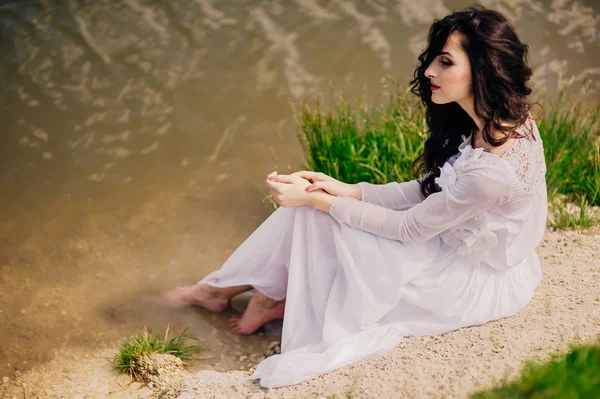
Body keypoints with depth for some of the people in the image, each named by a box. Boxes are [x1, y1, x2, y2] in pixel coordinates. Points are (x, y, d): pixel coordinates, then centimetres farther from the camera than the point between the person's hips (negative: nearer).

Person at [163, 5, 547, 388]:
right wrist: (346, 190, -12)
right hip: (454, 239, 8)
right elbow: (427, 190, -1)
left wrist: (318, 200, -19)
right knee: (312, 208, -5)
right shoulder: (501, 121, -9)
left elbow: (409, 228, -24)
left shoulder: (493, 170, -36)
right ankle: (224, 287, 10)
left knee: (317, 215, -10)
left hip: (481, 280, -8)